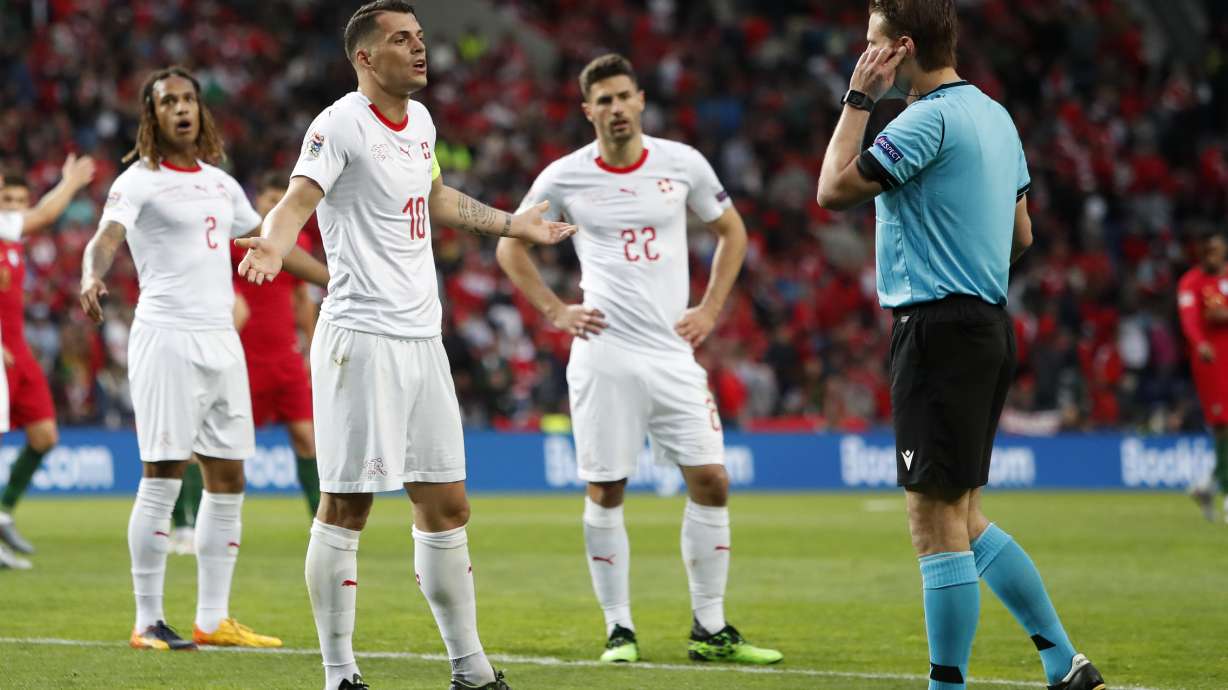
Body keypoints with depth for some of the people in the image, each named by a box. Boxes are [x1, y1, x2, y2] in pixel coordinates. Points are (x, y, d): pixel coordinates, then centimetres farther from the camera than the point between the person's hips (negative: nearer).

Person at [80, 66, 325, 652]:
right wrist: (93, 276, -43)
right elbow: (106, 236, -21)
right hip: (166, 338, -7)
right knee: (162, 478, -9)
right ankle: (147, 621, -3)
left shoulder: (220, 183, 17)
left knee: (227, 482, 7)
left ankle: (212, 620, 13)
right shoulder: (139, 181, -4)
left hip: (221, 340, 7)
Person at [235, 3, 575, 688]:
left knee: (447, 507, 11)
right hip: (362, 339, -8)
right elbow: (300, 197, -24)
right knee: (346, 505, -5)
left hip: (423, 337, 8)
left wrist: (513, 223, 43)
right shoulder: (341, 125, -10)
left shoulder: (420, 120, 14)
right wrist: (273, 245, -45)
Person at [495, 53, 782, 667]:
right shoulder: (565, 177, 0)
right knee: (605, 493, -1)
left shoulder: (682, 163, 4)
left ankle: (709, 628, 7)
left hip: (674, 352, 2)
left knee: (710, 481, -3)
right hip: (603, 355, -2)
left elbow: (731, 231, 18)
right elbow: (511, 246, 12)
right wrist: (555, 311, 2)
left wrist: (711, 309, 8)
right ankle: (618, 629, 8)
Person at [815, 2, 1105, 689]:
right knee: (964, 520, 15)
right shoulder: (994, 116, 14)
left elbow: (835, 190, -15)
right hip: (989, 327, 10)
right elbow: (1021, 234, 20)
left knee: (937, 522, -6)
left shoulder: (931, 119, -14)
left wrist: (858, 99, -6)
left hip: (939, 331, -10)